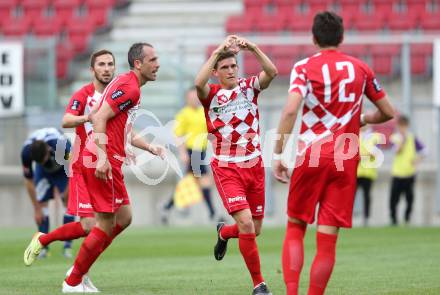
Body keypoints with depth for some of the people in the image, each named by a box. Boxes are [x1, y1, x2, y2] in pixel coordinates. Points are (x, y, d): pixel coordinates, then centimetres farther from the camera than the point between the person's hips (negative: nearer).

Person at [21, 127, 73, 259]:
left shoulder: (61, 145, -42)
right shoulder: (26, 151, -34)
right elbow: (28, 180, -21)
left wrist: (68, 192, -18)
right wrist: (37, 209, -17)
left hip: (64, 168, -2)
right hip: (44, 171, 2)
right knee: (41, 202, -9)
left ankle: (67, 246, -9)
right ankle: (43, 245, -4)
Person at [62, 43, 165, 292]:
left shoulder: (130, 86, 19)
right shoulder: (128, 87, -13)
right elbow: (100, 118, -21)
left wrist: (150, 147, 20)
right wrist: (102, 157, -26)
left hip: (106, 160, 10)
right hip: (105, 161, -10)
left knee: (124, 218, 14)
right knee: (106, 225, -4)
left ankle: (79, 271, 18)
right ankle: (73, 282, 4)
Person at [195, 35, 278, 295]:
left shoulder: (249, 87, 3)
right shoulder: (211, 94, -3)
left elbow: (271, 73, -16)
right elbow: (199, 83, -27)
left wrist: (252, 48, -27)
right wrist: (218, 52, -27)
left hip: (254, 166, 4)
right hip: (227, 168, -4)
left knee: (255, 230, 10)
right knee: (246, 224, -18)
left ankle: (224, 232, 45)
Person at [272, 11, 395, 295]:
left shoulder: (304, 67, -2)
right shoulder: (361, 68, 9)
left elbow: (290, 110, -17)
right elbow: (388, 112, 15)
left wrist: (277, 155, -13)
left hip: (310, 157, -2)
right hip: (346, 161, 2)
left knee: (295, 229, 11)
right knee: (327, 240, 2)